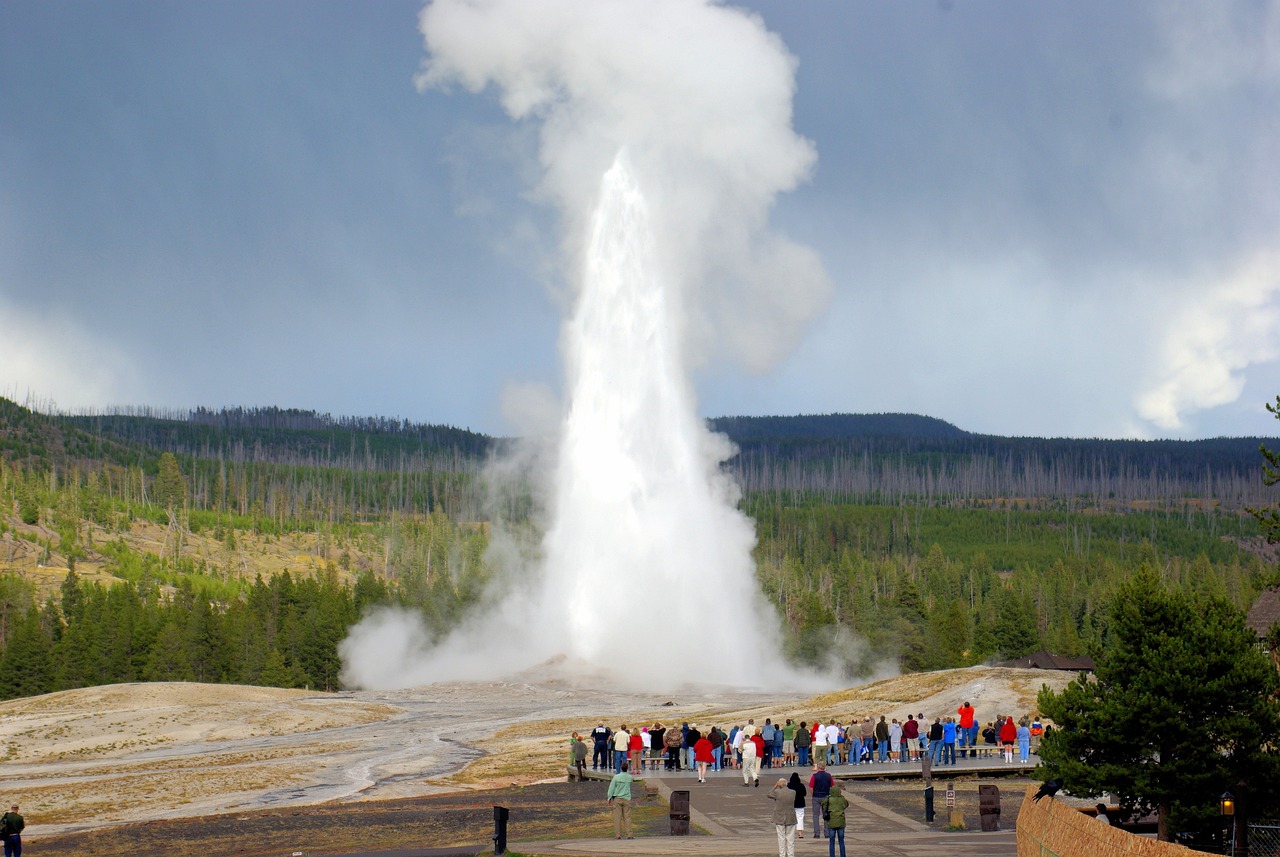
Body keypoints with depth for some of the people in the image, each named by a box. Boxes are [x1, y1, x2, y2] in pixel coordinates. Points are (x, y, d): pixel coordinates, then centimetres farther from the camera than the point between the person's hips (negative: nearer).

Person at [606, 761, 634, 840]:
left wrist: (610, 798, 4)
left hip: (617, 798, -1)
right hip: (627, 799, 1)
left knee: (617, 817, 3)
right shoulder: (630, 777, -2)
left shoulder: (616, 777, -9)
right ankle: (629, 834, 2)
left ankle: (618, 835, 2)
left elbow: (611, 788, -5)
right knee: (627, 817, 4)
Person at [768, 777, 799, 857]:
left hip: (780, 819, -2)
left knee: (781, 839, 6)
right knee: (790, 839, 7)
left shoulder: (777, 792, -13)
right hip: (791, 819, 2)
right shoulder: (793, 793, -6)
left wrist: (775, 787, 6)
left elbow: (769, 795, 4)